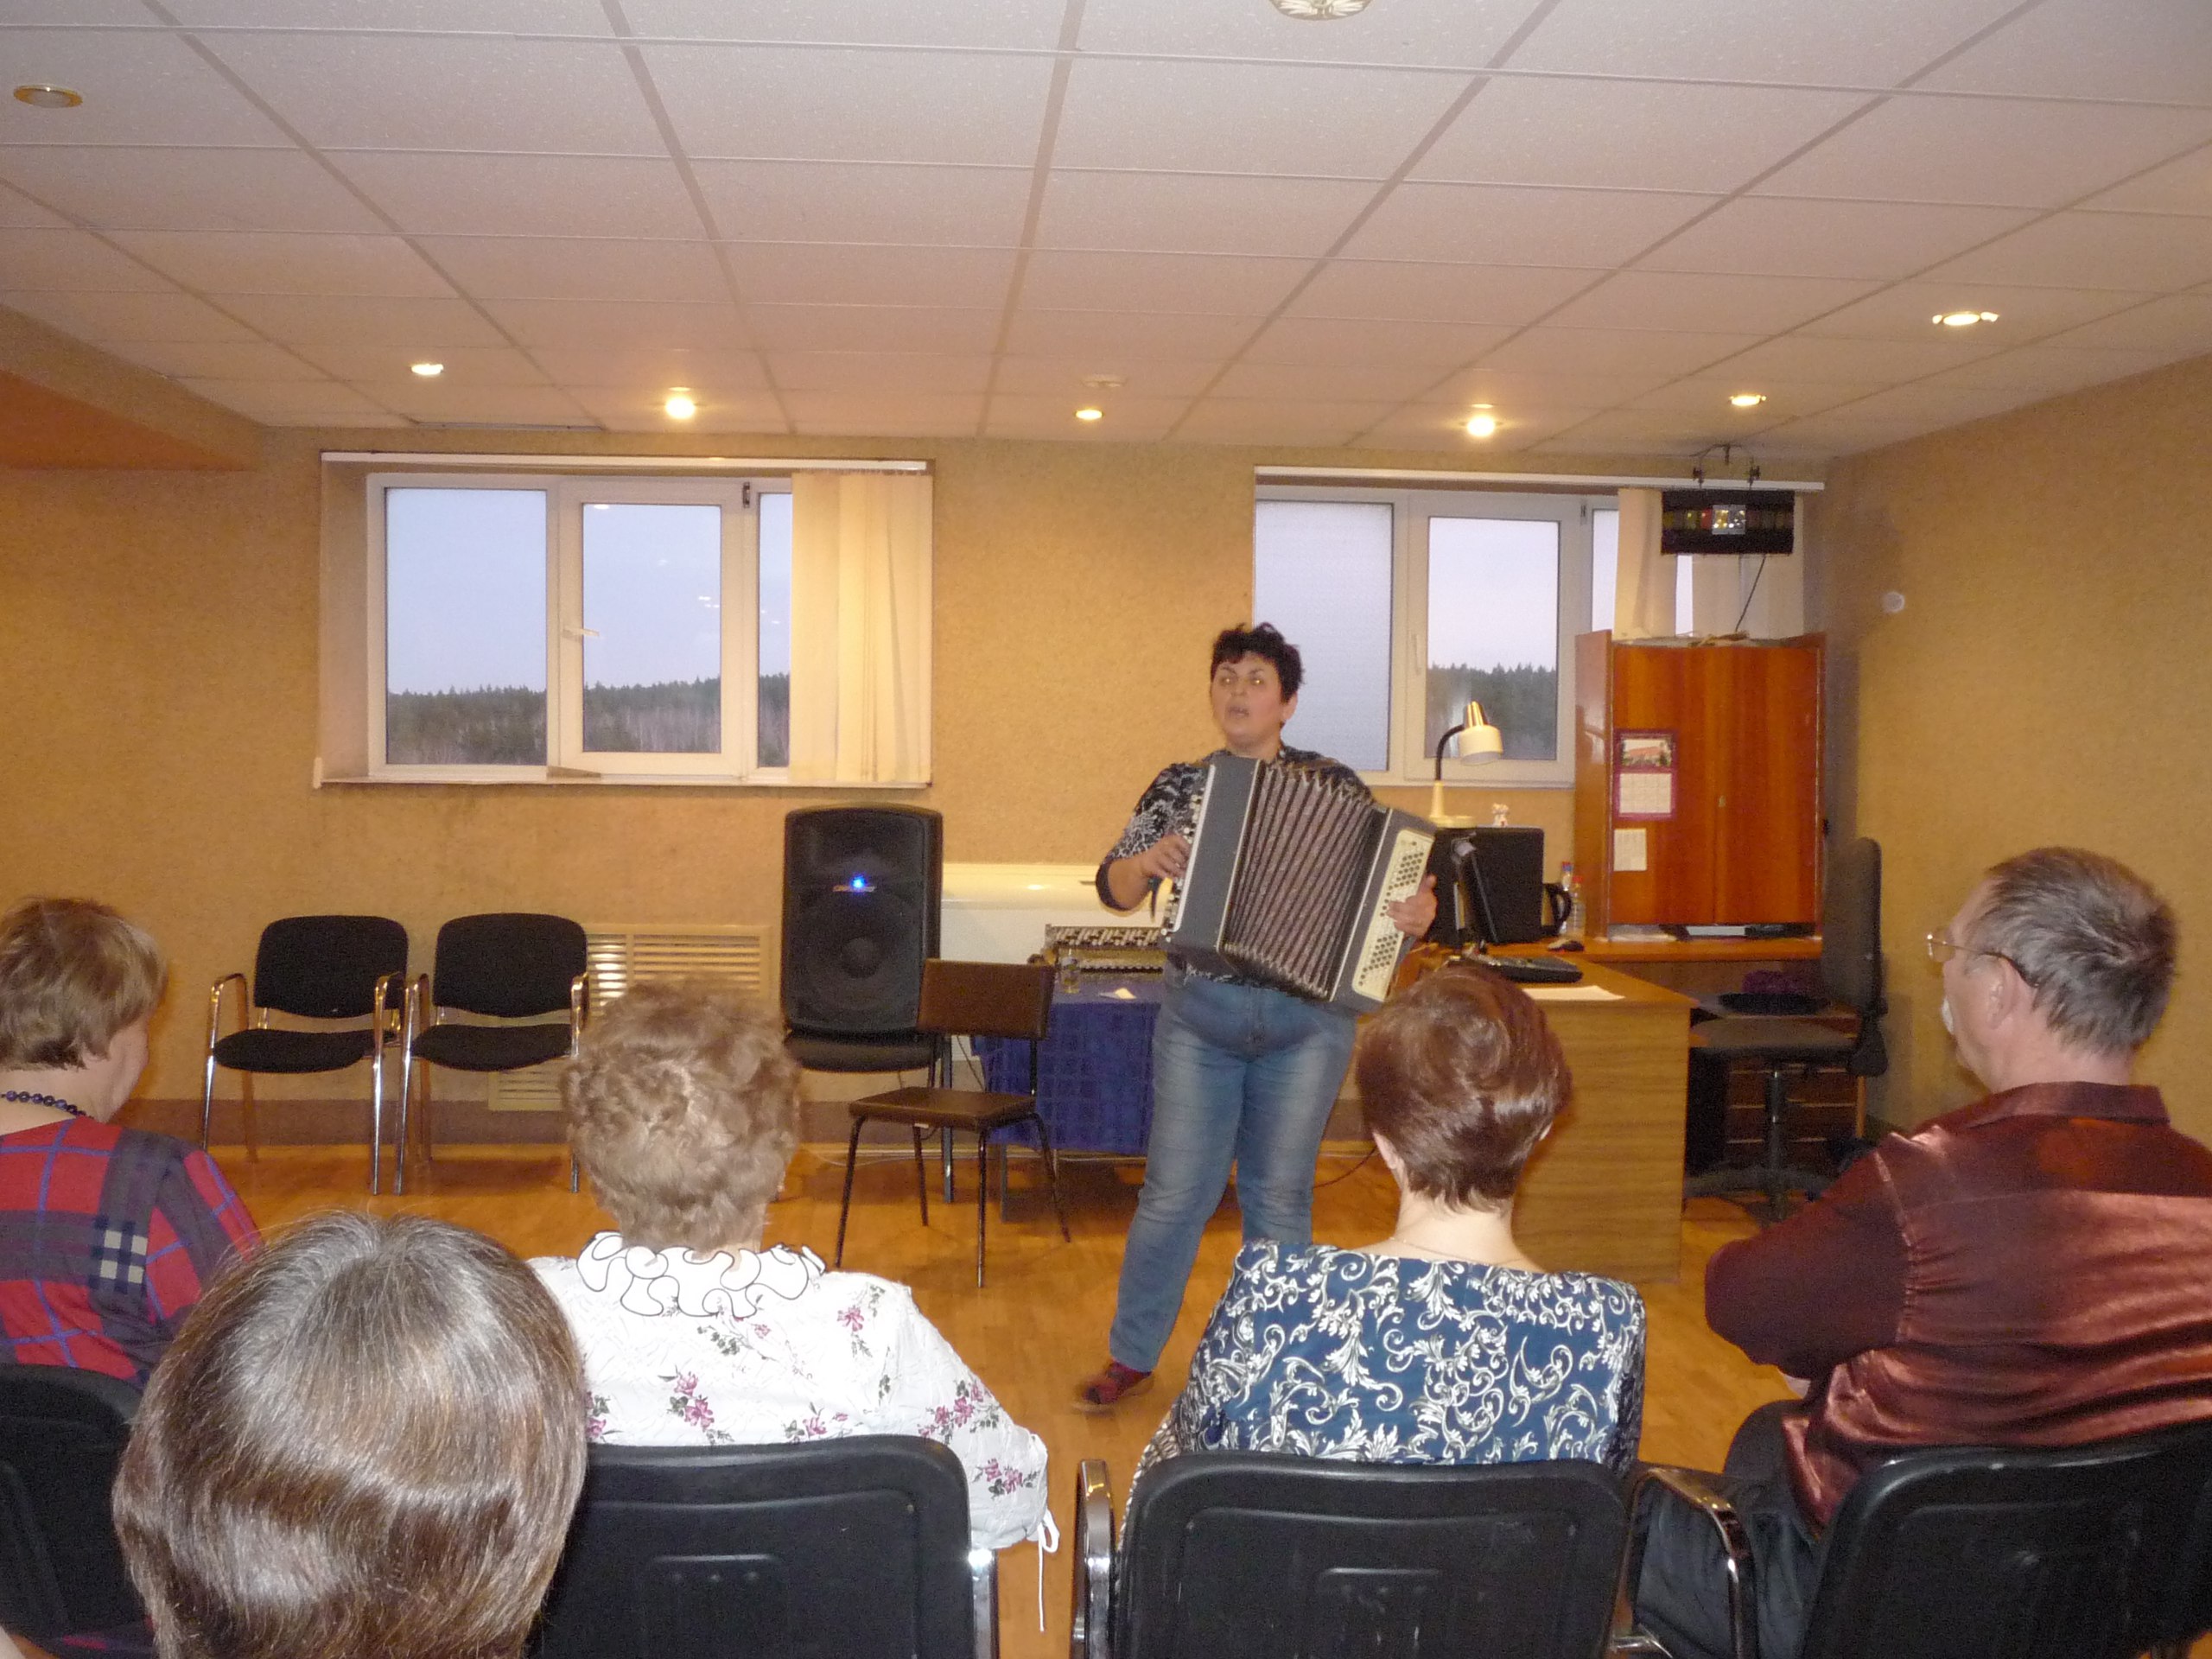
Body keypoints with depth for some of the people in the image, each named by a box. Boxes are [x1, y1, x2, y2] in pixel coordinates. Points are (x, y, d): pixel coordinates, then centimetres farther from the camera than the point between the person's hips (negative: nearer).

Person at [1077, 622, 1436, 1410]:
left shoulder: (1335, 784, 1)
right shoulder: (1181, 784, 5)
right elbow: (1114, 886, 5)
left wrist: (1416, 913, -21)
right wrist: (1145, 864, -16)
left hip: (1305, 1026, -1)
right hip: (1199, 1020, 1)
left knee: (1280, 1197, 8)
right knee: (1175, 1191, 3)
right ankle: (1131, 1356, 21)